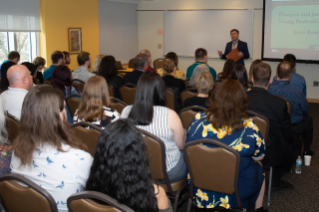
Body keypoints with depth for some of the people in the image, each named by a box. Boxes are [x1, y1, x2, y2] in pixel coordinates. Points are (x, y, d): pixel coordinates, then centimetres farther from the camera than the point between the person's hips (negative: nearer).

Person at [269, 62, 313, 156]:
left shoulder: (269, 89, -23)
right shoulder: (297, 92, -28)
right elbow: (306, 110, -10)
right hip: (293, 128, -3)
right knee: (309, 120, 29)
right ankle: (307, 150, 41)